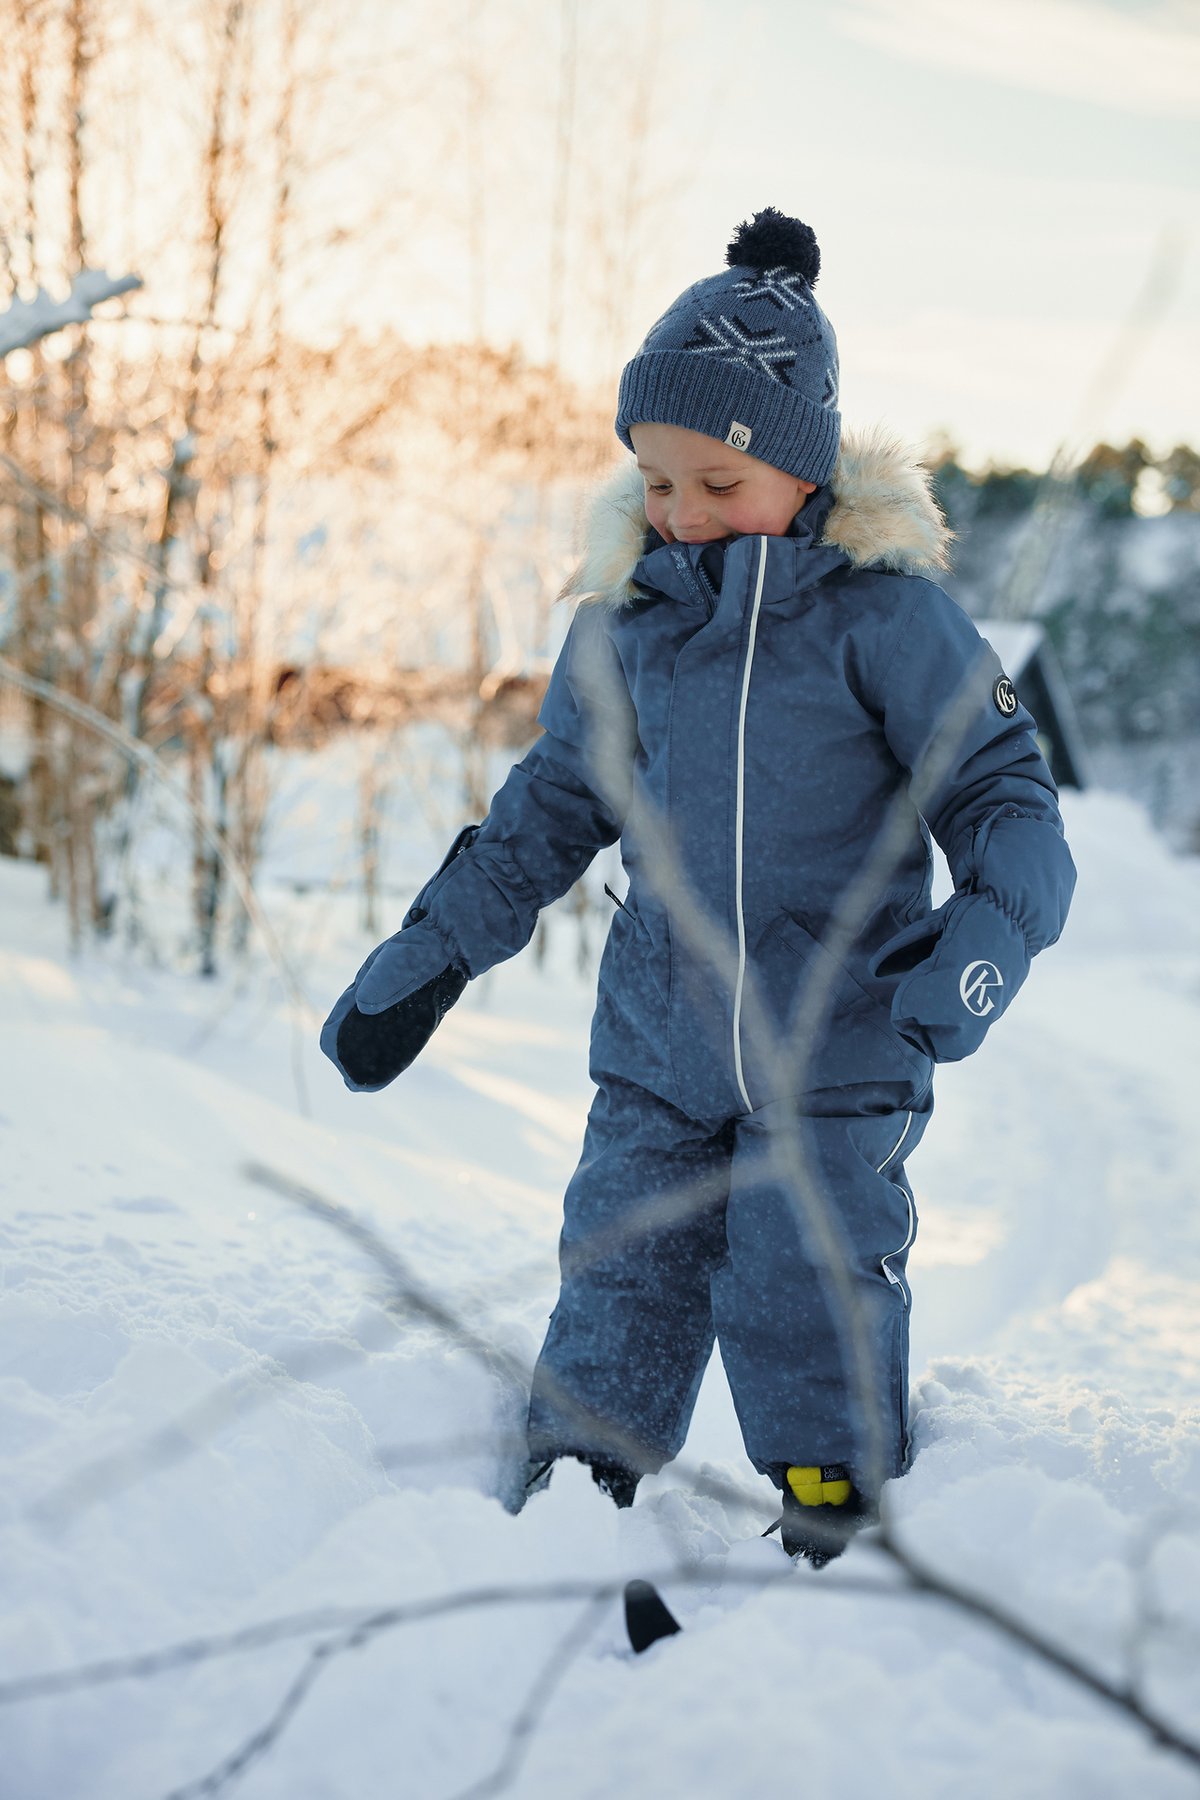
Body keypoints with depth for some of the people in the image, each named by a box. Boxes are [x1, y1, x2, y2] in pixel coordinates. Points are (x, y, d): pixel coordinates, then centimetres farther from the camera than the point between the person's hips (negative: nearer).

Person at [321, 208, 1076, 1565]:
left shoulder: (883, 613, -9)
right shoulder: (624, 614, 3)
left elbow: (1003, 791, -6)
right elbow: (553, 807, 16)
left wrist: (984, 938, -25)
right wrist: (428, 953, 13)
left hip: (837, 1056, -4)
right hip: (656, 1051, 4)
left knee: (806, 1318, -2)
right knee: (614, 1303, 7)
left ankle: (850, 1565, 18)